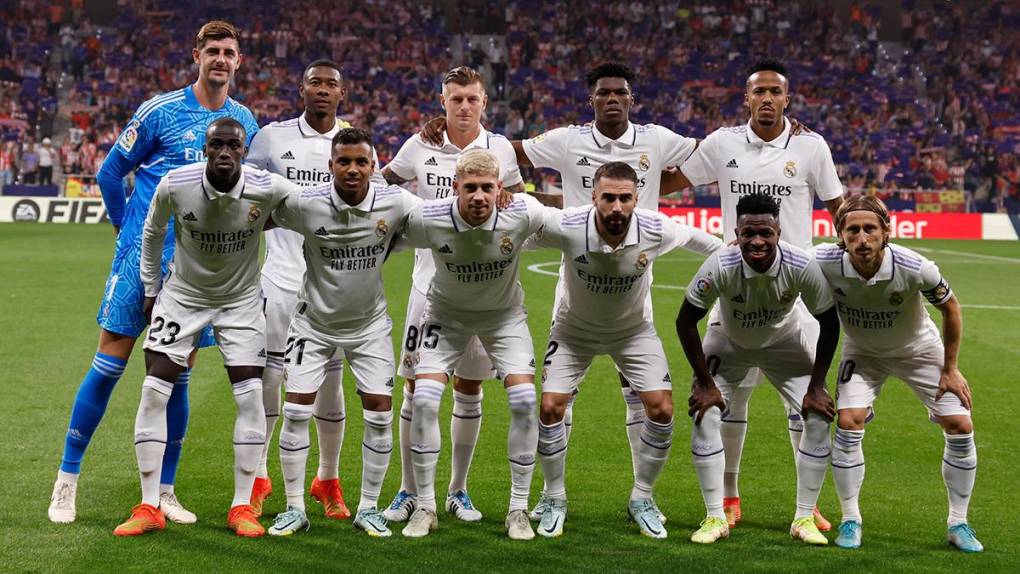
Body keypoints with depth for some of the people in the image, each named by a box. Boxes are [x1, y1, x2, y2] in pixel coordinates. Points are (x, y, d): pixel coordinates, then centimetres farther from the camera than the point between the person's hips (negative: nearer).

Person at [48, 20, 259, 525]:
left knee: (177, 377, 6)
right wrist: (129, 229, 7)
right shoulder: (160, 111, -4)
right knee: (109, 364, -4)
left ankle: (165, 492, 15)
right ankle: (66, 480, 6)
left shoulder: (244, 122, 8)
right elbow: (109, 173, 3)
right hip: (142, 257, -3)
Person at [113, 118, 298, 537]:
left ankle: (242, 507, 4)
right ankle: (149, 508, 1)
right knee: (154, 392, -8)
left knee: (251, 397, -9)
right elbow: (153, 232, 0)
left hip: (241, 299, 0)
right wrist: (151, 288, 6)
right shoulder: (175, 185, -21)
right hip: (183, 295, 0)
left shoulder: (267, 189, -24)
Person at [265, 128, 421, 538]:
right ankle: (294, 509, 10)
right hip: (315, 321, -1)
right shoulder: (305, 204, -21)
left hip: (369, 323, 1)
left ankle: (368, 508, 13)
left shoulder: (394, 203, -17)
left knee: (380, 413, -4)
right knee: (296, 411, -6)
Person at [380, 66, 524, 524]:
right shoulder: (419, 147, 0)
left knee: (469, 389, 6)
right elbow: (381, 184, 16)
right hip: (430, 279, 0)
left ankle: (458, 491, 17)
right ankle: (409, 491, 12)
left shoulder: (499, 149, 0)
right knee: (416, 387, 0)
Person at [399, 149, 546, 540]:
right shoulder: (427, 220, -29)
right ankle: (425, 507, 2)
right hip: (447, 313, 0)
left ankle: (518, 509, 1)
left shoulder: (522, 212, -28)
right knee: (424, 399, -15)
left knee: (524, 400, -15)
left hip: (504, 313, 0)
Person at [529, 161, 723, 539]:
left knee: (661, 410, -9)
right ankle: (555, 500, 11)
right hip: (575, 328, -1)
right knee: (550, 407, -12)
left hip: (633, 329, 1)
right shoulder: (566, 227, -32)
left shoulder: (655, 230, -27)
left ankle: (641, 499, 13)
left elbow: (696, 238, -3)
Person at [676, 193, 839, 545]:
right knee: (704, 416, -17)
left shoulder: (802, 266, -32)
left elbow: (829, 323, -15)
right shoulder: (720, 266, -35)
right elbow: (685, 321, -20)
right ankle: (715, 518, -2)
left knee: (819, 418, -11)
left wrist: (816, 387, -15)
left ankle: (804, 519, 3)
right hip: (728, 341, -1)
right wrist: (706, 383, -18)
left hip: (786, 341, 1)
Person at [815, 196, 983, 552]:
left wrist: (950, 369, -8)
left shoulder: (915, 269, -35)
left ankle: (958, 523, 12)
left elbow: (950, 308, -14)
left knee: (960, 426, -7)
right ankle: (850, 520, 0)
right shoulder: (825, 263, -33)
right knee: (848, 423, -19)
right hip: (862, 352, 0)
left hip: (919, 349, 0)